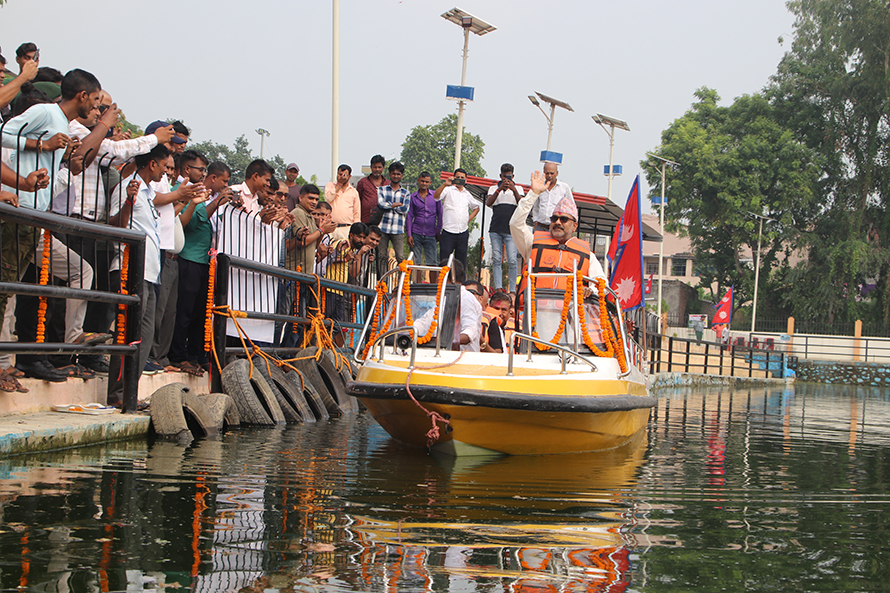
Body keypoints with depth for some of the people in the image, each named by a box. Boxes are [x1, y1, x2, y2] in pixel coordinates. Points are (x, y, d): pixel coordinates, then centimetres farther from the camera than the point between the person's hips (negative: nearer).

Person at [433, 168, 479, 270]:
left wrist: (470, 218, 14)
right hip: (448, 231, -4)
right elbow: (436, 196, -16)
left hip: (463, 232, 4)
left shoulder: (467, 195, 18)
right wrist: (445, 184, -31)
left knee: (461, 260, 5)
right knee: (444, 259, -6)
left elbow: (476, 207, 32)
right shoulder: (448, 190, 3)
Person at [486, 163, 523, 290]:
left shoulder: (518, 189, 14)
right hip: (495, 229, 1)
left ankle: (512, 290, -8)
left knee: (512, 260, -10)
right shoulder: (494, 188, 15)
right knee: (496, 260, -3)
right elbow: (488, 203, -3)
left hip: (511, 230, -1)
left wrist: (514, 190, -18)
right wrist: (500, 189, -15)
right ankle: (498, 289, -3)